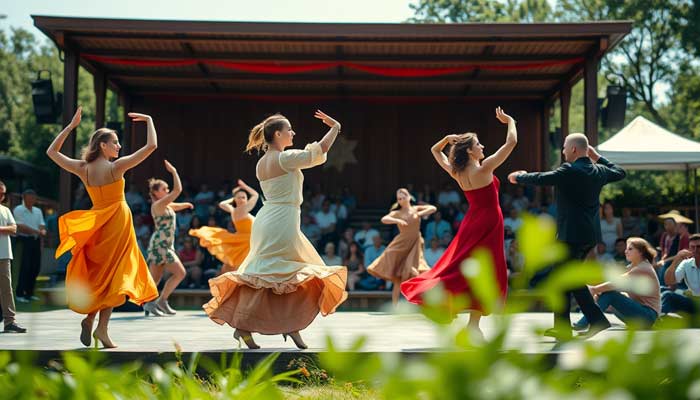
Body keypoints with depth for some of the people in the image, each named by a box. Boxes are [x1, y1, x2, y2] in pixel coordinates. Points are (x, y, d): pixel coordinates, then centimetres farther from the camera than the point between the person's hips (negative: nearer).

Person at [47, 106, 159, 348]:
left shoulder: (83, 169, -3)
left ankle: (89, 318, 12)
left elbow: (52, 152, 11)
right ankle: (102, 328, -4)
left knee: (97, 273, 19)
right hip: (117, 224, -5)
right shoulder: (116, 167, -17)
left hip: (97, 226, 5)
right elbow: (152, 145, -18)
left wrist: (71, 126, 10)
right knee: (113, 276, 1)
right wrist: (149, 120, -4)